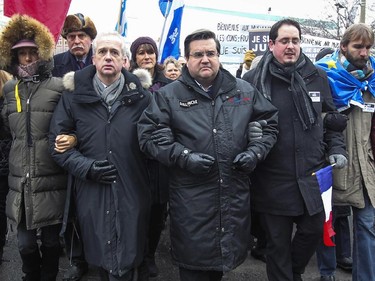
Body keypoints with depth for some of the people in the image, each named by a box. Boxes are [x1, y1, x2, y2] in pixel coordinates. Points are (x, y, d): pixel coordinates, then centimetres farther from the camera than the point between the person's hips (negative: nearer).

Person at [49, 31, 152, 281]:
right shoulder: (74, 95, 4)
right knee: (100, 257, 15)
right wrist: (85, 167, -10)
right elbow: (57, 141, 4)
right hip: (92, 193, 1)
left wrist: (155, 186, -1)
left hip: (132, 192, -1)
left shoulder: (141, 96, 3)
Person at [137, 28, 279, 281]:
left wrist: (255, 152, -1)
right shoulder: (168, 95, 0)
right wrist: (183, 157, -16)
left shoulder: (244, 91, 9)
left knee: (228, 252, 19)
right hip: (191, 198, -2)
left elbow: (270, 122, 15)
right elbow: (149, 134, -5)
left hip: (236, 195, 3)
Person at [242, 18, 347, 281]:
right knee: (278, 242, 11)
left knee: (314, 229, 17)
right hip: (272, 180, -3)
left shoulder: (318, 77, 5)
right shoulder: (254, 80, -7)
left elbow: (332, 118, 15)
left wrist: (337, 148, 3)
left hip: (311, 176, 4)